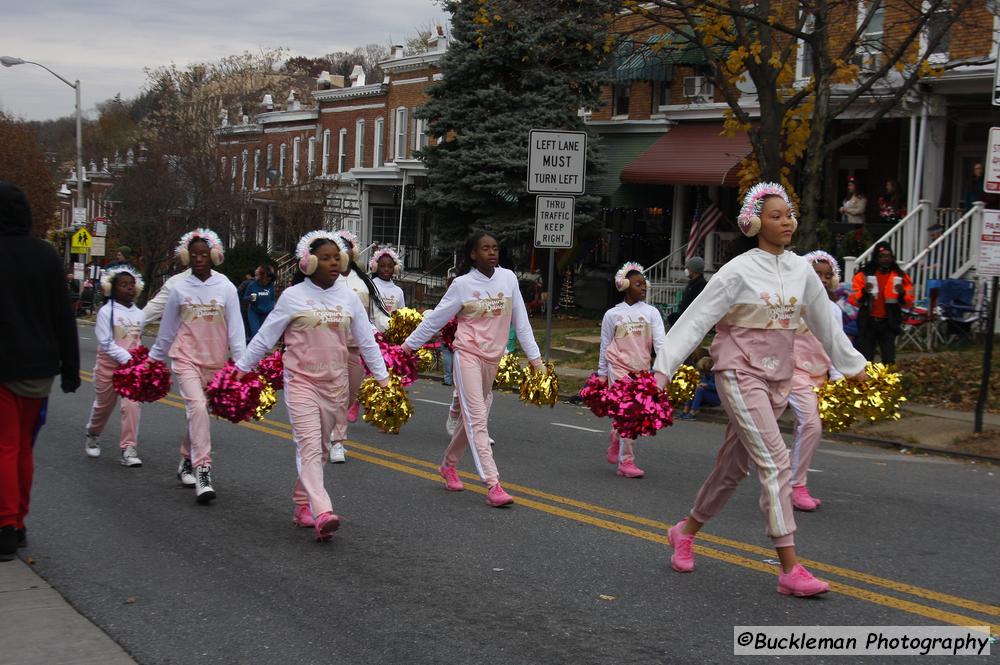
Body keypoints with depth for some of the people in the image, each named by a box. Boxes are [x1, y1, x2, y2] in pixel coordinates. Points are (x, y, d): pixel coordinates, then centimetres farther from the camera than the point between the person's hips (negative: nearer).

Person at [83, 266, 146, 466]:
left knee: (132, 405, -12)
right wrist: (128, 359, -23)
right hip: (109, 365, -2)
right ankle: (92, 435, 42)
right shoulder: (106, 311, -8)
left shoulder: (139, 314, 6)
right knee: (103, 405, 14)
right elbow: (106, 343, -15)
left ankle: (128, 449, -9)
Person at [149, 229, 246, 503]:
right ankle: (202, 471, -24)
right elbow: (167, 329, 11)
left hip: (215, 361, 2)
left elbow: (235, 327, -1)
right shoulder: (179, 288, 1)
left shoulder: (226, 287, -1)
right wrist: (154, 358, 18)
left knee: (198, 412, 12)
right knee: (197, 407, -21)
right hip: (186, 358, -1)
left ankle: (186, 462, 34)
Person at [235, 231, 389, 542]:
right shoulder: (293, 297, -6)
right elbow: (264, 338, 0)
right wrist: (240, 369, 2)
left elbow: (367, 341, 10)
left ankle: (301, 503, 27)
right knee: (310, 446, -15)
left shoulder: (348, 297, 4)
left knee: (319, 447, 12)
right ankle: (322, 513, -26)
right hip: (301, 380, -4)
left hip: (335, 383, 4)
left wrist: (383, 377, 7)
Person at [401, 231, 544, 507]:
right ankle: (493, 485, -16)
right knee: (477, 420, -11)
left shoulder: (508, 278, 2)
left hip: (494, 358, 4)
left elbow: (520, 320, 7)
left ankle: (448, 464, 37)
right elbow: (435, 319, 2)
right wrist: (408, 345, 6)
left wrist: (534, 356, 7)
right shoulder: (462, 284, -6)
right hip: (468, 355, -4)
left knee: (474, 419, 14)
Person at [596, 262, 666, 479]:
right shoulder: (612, 314, 3)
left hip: (642, 369, 3)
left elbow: (660, 340, -5)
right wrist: (601, 374, 11)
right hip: (619, 367, -3)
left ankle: (615, 444, 38)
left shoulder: (651, 312, 5)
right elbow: (605, 346, 10)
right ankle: (626, 462, -6)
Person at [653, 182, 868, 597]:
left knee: (735, 463, 14)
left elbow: (824, 322, 20)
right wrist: (663, 368, -18)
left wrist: (852, 364, 28)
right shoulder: (739, 272, -10)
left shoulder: (801, 271, 7)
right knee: (775, 461, -16)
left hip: (776, 378, 6)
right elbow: (696, 320, -12)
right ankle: (790, 570, -16)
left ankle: (686, 531, 35)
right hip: (740, 373, -6)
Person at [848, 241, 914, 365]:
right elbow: (853, 300, -5)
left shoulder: (900, 276, 4)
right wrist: (863, 292, -24)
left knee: (889, 360, 4)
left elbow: (908, 303, 2)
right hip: (868, 323, -1)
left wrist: (902, 294, -19)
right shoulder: (864, 275, -1)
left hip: (889, 323, 1)